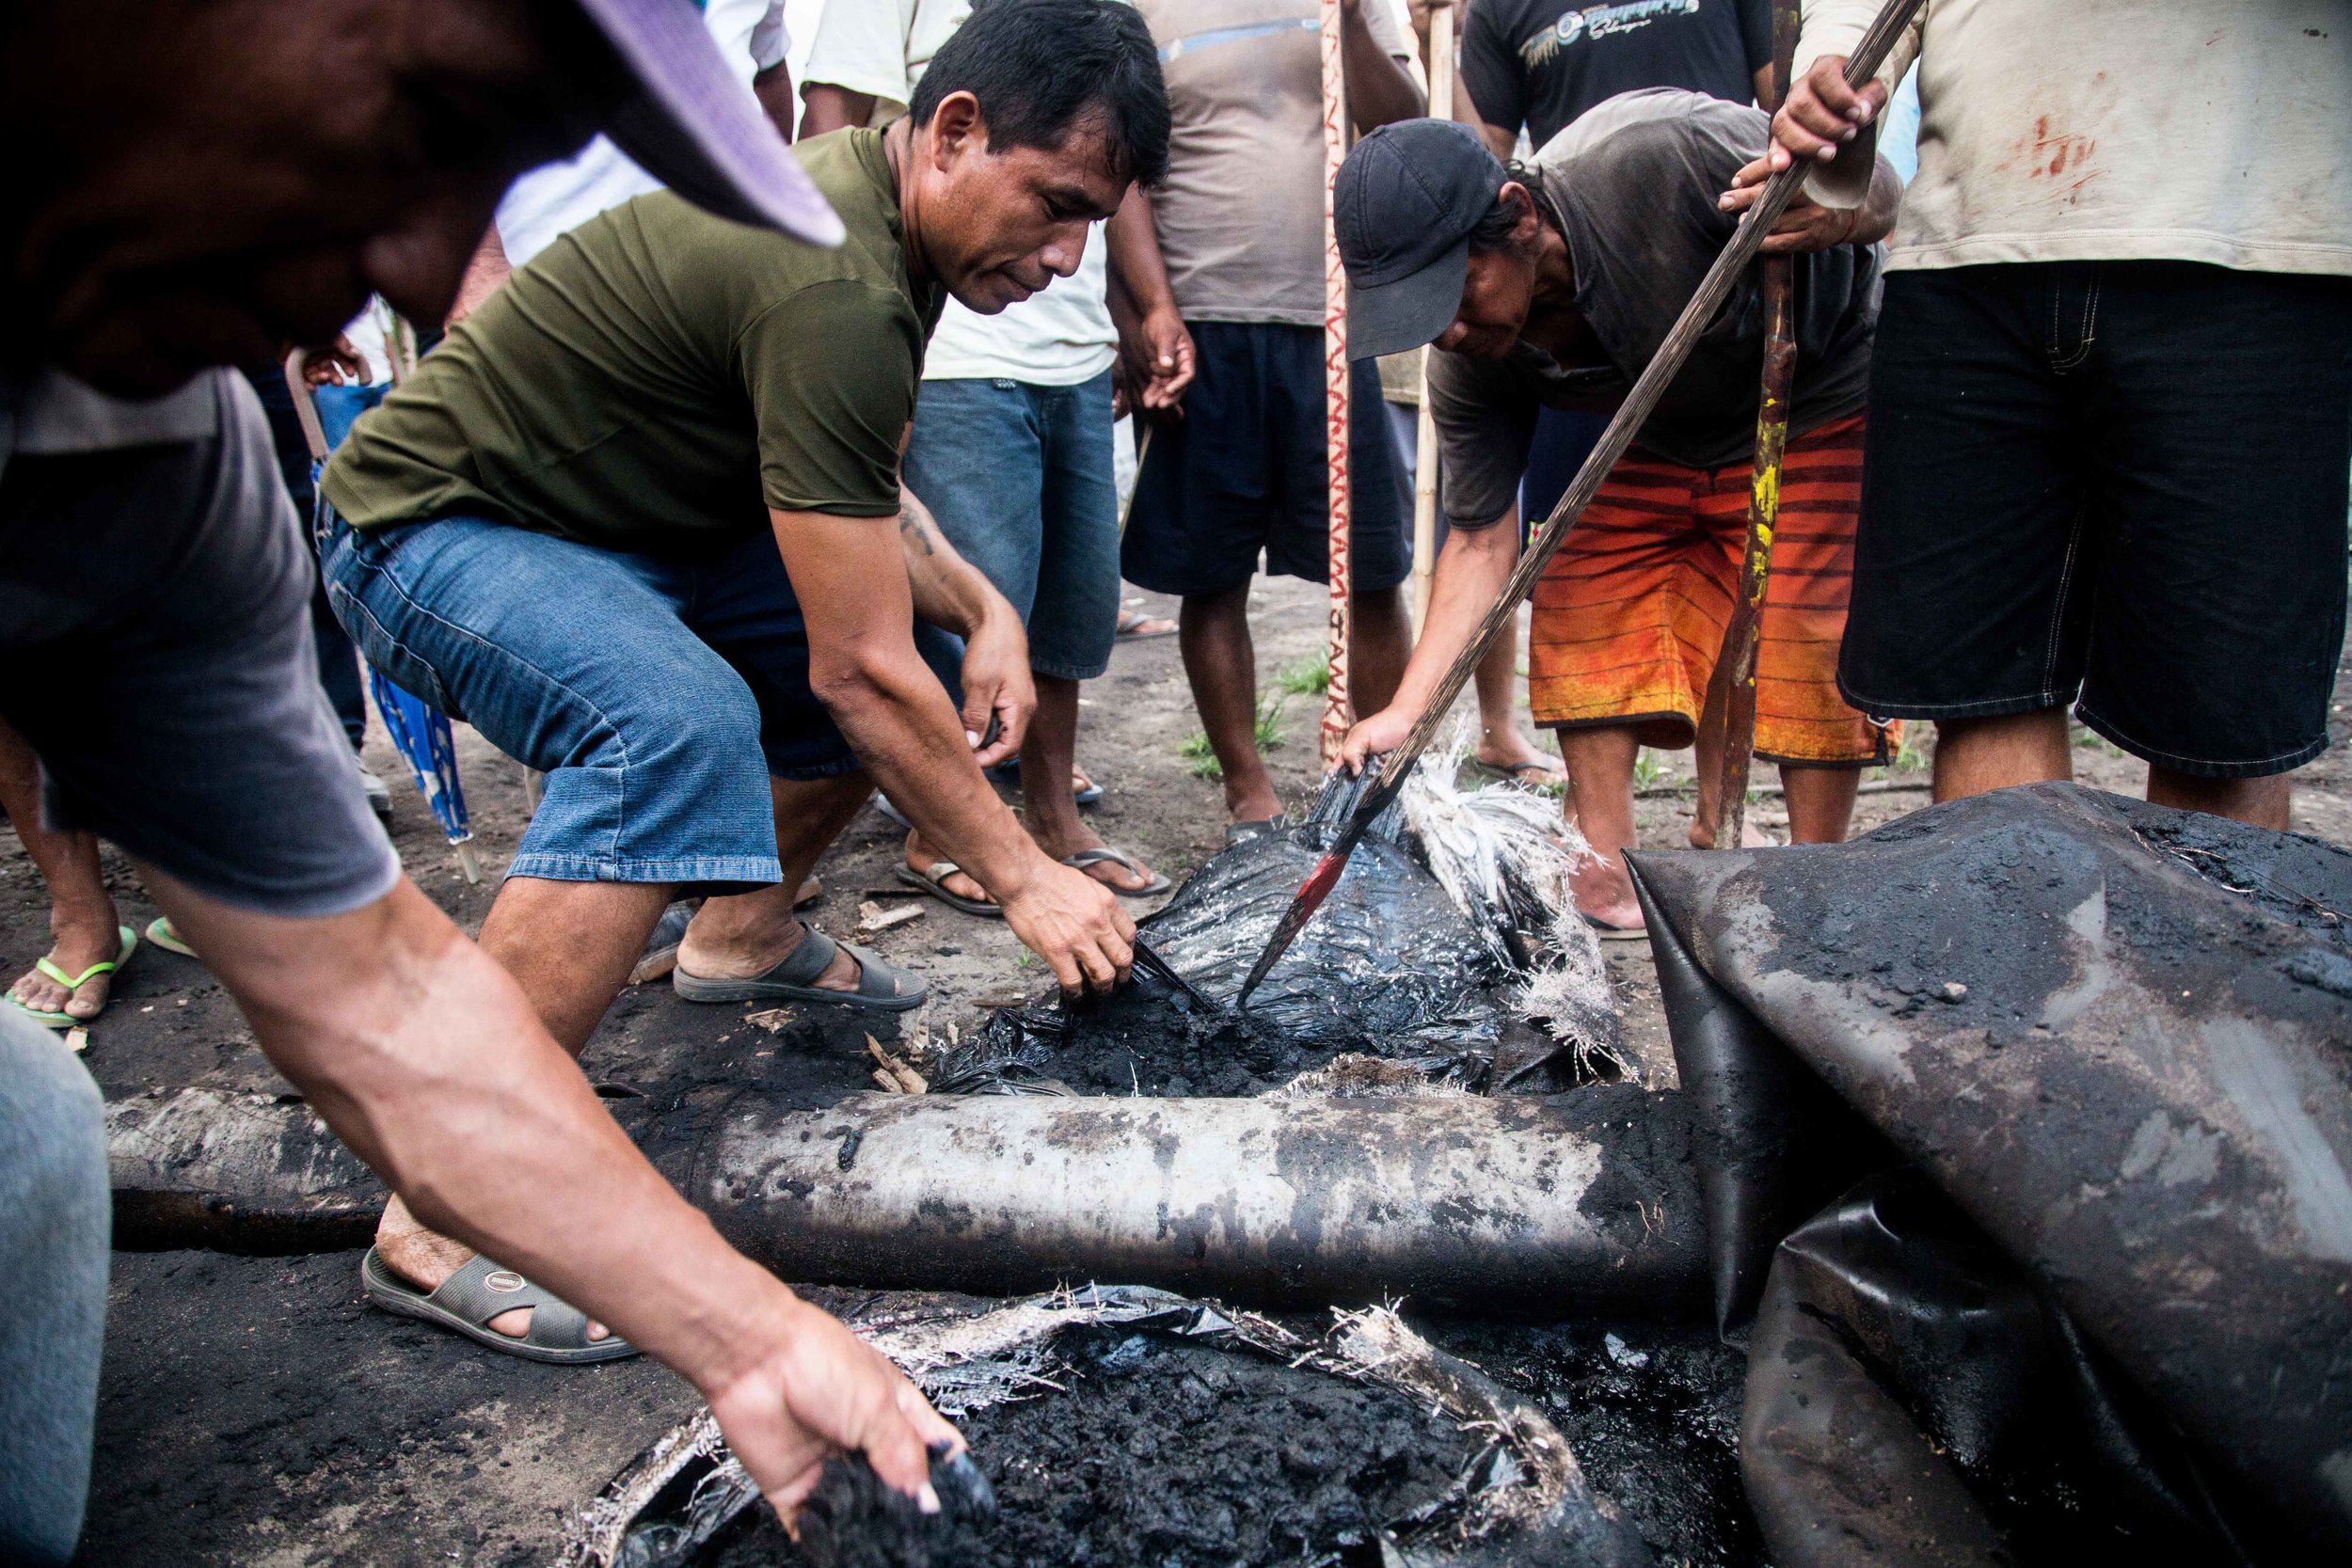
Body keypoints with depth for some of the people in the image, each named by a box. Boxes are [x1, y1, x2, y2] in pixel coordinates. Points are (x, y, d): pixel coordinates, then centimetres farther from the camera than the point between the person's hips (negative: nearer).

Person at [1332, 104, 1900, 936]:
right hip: (1658, 444, 5)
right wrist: (1406, 710, -21)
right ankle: (1606, 875, 2)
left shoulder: (1656, 154, -37)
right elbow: (1481, 541, -13)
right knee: (1576, 610, -8)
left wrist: (1834, 209, -47)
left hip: (1820, 407, -5)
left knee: (1801, 642, -16)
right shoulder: (1466, 366, -20)